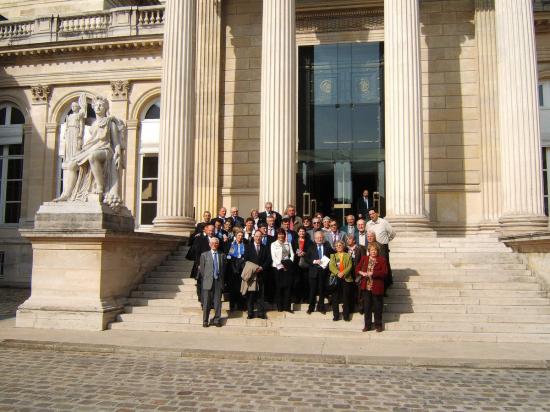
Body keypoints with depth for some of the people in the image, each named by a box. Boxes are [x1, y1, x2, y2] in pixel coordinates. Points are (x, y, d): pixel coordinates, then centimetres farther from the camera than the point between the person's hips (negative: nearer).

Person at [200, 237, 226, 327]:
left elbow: (223, 268, 12)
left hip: (218, 281, 2)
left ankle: (217, 320, 14)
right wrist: (206, 278, 3)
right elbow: (202, 269, 5)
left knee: (218, 301, 4)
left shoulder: (222, 255, 9)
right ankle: (205, 321, 13)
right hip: (208, 282, -1)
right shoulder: (204, 255, 4)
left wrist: (221, 278, 6)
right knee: (206, 302, 3)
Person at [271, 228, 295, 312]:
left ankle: (287, 306, 0)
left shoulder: (288, 244, 14)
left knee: (288, 286, -3)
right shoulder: (273, 244, 6)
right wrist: (280, 265, -10)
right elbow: (273, 257, -3)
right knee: (279, 286, -1)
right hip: (277, 267, -2)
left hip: (287, 266, 2)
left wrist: (289, 263, -6)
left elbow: (292, 254, 9)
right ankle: (279, 306, 5)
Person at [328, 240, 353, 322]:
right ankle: (336, 315, 8)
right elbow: (331, 266, -1)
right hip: (335, 278, 1)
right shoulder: (333, 255, 14)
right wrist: (337, 273, -18)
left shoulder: (348, 255, 11)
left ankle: (346, 316, 9)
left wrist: (343, 273, -19)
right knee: (335, 298, 1)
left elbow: (350, 266, -2)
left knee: (346, 298, 2)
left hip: (346, 278, -1)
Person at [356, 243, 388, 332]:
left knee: (378, 307, 7)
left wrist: (373, 273, -20)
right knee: (367, 306, 10)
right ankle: (367, 325, 20)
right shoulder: (364, 258, 7)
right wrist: (361, 273, -13)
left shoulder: (382, 260, -4)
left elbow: (384, 272, -13)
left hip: (377, 287, -3)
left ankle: (378, 325, 21)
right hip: (366, 287, 3)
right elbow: (357, 269, 8)